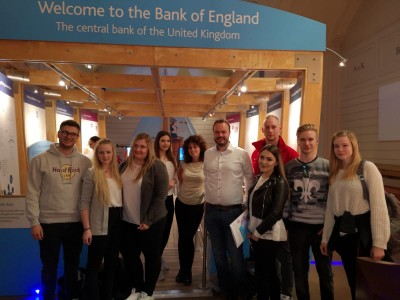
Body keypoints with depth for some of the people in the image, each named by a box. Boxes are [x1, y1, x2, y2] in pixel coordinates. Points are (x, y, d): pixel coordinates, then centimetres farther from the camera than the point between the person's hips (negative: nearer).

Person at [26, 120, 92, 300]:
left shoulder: (85, 162, 1)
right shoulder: (41, 160, -5)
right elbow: (32, 193, -5)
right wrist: (34, 222, -8)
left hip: (76, 222, 3)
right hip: (49, 222, -2)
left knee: (73, 265, 18)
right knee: (49, 267, 13)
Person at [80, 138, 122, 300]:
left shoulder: (118, 172, 8)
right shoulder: (92, 173, -7)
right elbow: (85, 202, -9)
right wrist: (86, 228, -14)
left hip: (117, 222, 6)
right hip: (99, 225, -5)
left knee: (112, 262, 15)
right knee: (94, 264, 4)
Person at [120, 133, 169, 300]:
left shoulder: (157, 166, -13)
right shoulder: (125, 165, 4)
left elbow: (161, 196, -15)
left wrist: (148, 220, -17)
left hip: (151, 222, -5)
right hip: (127, 221, 6)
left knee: (151, 256, 11)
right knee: (129, 255, 15)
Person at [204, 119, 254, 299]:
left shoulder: (241, 154, -7)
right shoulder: (207, 154, 4)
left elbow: (250, 179, 1)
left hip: (233, 211, -3)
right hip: (211, 211, 4)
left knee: (235, 256, 4)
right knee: (218, 254, 16)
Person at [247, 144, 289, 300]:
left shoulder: (280, 182, -14)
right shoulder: (258, 178, 7)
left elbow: (275, 213, -20)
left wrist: (257, 232, -15)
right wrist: (252, 230, 7)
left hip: (269, 235, -7)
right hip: (257, 233, 7)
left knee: (262, 275, 2)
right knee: (269, 272, 19)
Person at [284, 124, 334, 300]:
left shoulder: (328, 166, -3)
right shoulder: (289, 167, 0)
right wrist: (285, 222, 0)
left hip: (322, 227, -1)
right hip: (297, 226, 1)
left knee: (325, 270, 14)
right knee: (299, 270, 13)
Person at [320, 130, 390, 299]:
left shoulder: (368, 168, -7)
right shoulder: (334, 173, 10)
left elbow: (379, 206, -12)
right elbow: (330, 208, 12)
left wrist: (378, 243, -16)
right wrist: (325, 237, 11)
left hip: (363, 232, -5)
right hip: (342, 233, 5)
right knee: (353, 282, 14)